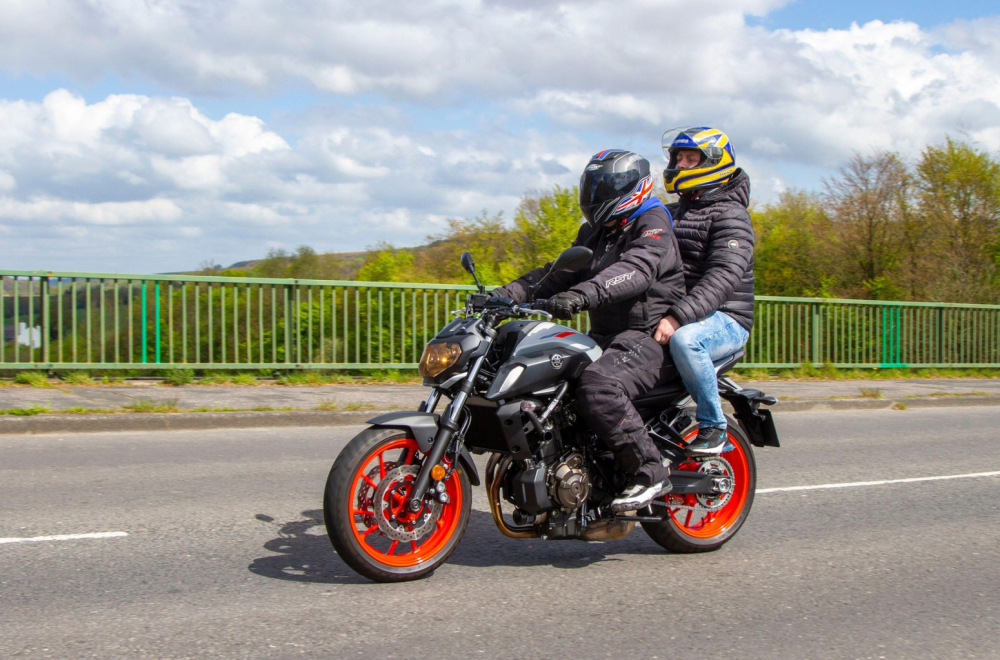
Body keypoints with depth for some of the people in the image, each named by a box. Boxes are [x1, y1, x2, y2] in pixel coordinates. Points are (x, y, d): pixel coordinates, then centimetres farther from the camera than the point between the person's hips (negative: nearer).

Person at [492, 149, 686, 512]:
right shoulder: (595, 233, 21)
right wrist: (506, 294, -1)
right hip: (605, 336, 9)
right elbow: (561, 271, 15)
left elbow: (636, 270, -28)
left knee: (598, 386, -34)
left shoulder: (653, 226, -8)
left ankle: (651, 471, -22)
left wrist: (582, 294, -45)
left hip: (651, 336, -9)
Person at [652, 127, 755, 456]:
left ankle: (714, 425, -21)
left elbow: (723, 277, -23)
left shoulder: (729, 214, -8)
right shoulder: (673, 213, 20)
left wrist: (676, 318, -35)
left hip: (725, 319, -9)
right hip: (678, 314, 9)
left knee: (684, 340, -38)